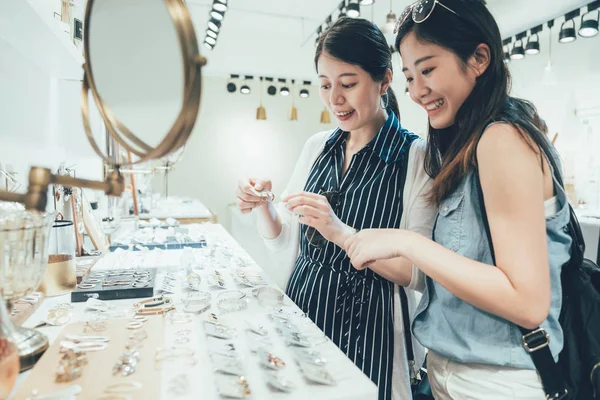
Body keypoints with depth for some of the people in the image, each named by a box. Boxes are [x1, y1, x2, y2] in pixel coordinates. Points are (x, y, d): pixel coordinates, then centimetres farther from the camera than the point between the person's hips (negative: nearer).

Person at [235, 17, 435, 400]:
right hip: (301, 311, 5)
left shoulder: (417, 156, -14)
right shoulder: (317, 146, 2)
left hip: (369, 332, -4)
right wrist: (262, 206, -12)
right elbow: (284, 239, 7)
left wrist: (342, 233, -27)